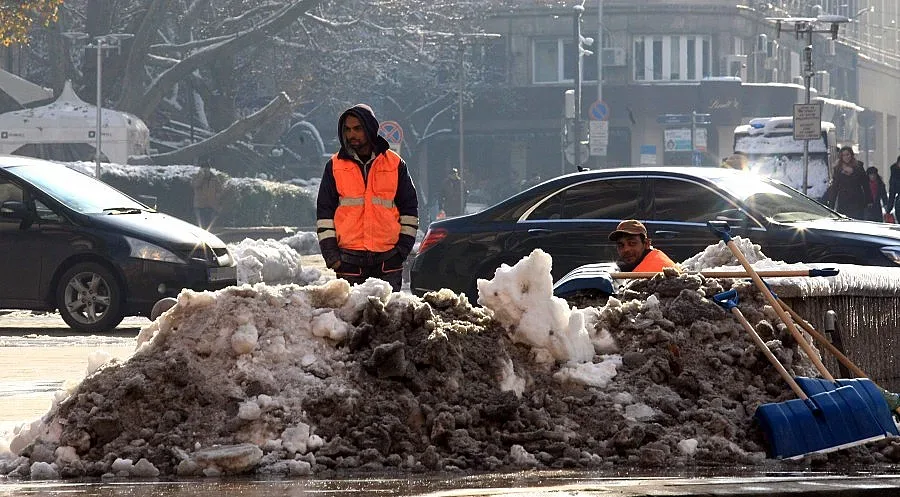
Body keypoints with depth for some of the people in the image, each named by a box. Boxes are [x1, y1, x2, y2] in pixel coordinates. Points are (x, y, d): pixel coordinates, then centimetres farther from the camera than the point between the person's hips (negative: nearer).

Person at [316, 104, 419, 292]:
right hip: (349, 259, 0)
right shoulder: (335, 166, 8)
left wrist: (404, 245, 3)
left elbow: (409, 207, 12)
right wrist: (329, 250, -1)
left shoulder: (395, 164, 7)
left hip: (388, 259, 0)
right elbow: (324, 211, 8)